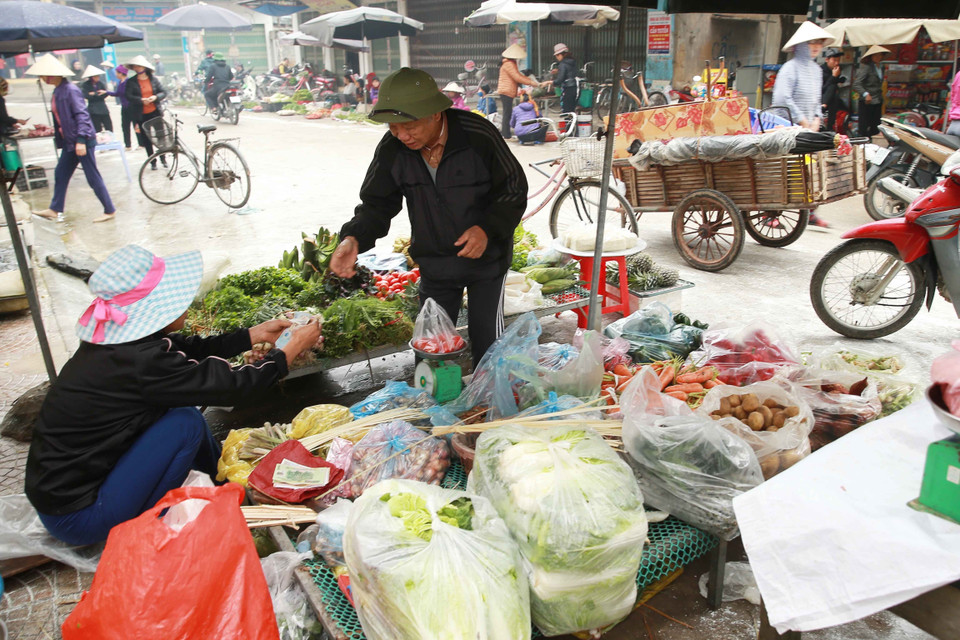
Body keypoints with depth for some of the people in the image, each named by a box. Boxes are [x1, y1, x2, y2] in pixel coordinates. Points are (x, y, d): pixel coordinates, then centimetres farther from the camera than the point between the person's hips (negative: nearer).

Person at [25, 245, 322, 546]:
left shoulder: (112, 340, -3)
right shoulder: (139, 362, -28)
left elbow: (191, 349, 9)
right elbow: (229, 385, -20)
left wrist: (256, 334, 13)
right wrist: (292, 349, -8)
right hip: (73, 517, -8)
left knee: (176, 405, 9)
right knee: (185, 422, -14)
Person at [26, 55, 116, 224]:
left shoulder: (70, 90, -15)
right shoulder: (57, 91, 12)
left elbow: (81, 115, -21)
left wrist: (81, 140, -25)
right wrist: (56, 129, 24)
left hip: (82, 141, -10)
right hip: (69, 142, 10)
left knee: (93, 178, -3)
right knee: (60, 174, 15)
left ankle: (110, 211, 6)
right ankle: (55, 210, 25)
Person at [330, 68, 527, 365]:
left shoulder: (479, 136, -23)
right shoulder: (392, 149, -13)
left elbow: (514, 190, -13)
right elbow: (377, 204, -5)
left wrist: (488, 229, -29)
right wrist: (354, 237, -25)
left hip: (486, 258, -3)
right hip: (434, 263, 4)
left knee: (487, 341, 6)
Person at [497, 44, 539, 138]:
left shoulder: (512, 63, 19)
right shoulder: (508, 64, -16)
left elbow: (519, 75, 19)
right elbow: (517, 77, -21)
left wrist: (532, 80, 8)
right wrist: (531, 83, -17)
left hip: (509, 92, 11)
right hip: (506, 91, -11)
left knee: (507, 113, 14)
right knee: (507, 113, -8)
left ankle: (504, 132, 21)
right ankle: (506, 134, -6)